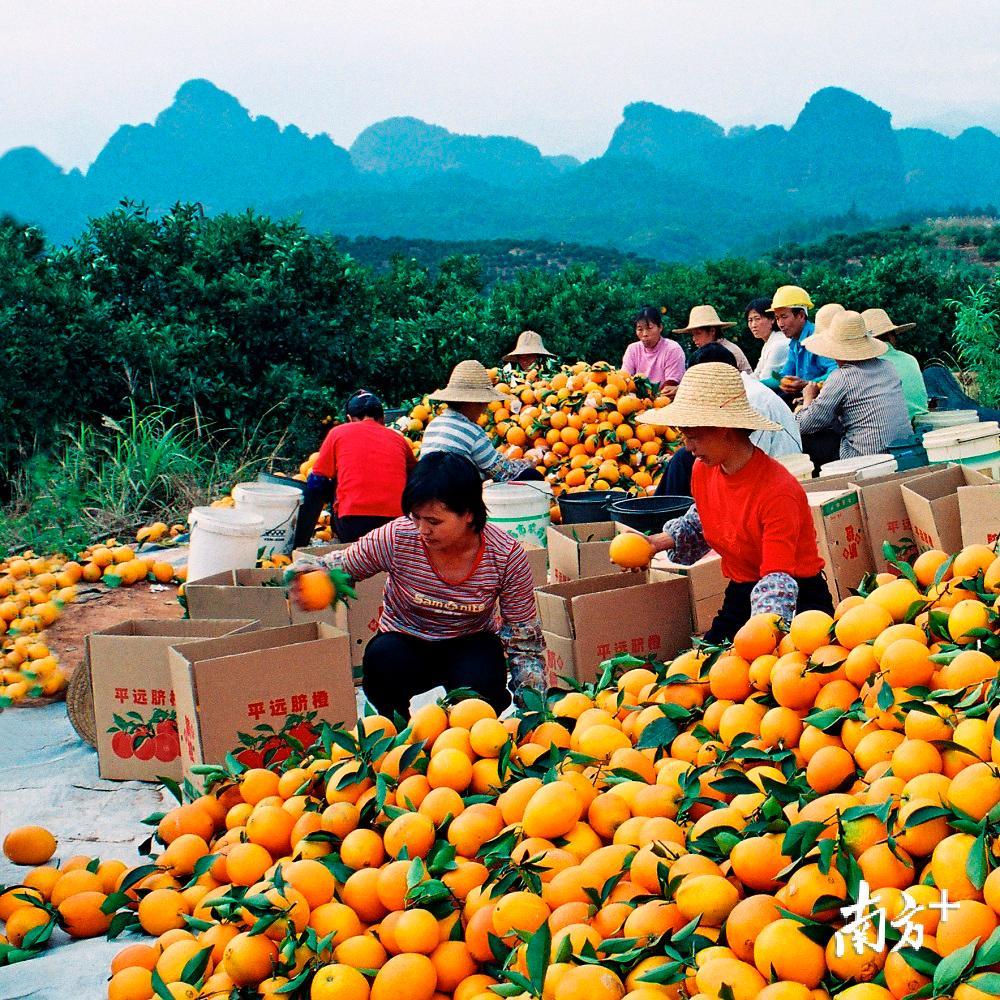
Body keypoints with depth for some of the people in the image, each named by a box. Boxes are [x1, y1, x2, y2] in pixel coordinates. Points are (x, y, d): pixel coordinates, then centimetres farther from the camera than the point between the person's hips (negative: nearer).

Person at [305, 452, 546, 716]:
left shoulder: (506, 556, -21)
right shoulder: (396, 538, -22)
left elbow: (524, 633, -12)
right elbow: (339, 567, -4)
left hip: (471, 644, 0)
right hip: (405, 642, 1)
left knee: (480, 688, -33)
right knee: (382, 660, -34)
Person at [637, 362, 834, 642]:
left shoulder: (778, 491, -25)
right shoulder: (703, 472, -2)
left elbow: (777, 577, -27)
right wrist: (657, 542, 5)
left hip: (797, 602, -7)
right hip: (740, 596, 7)